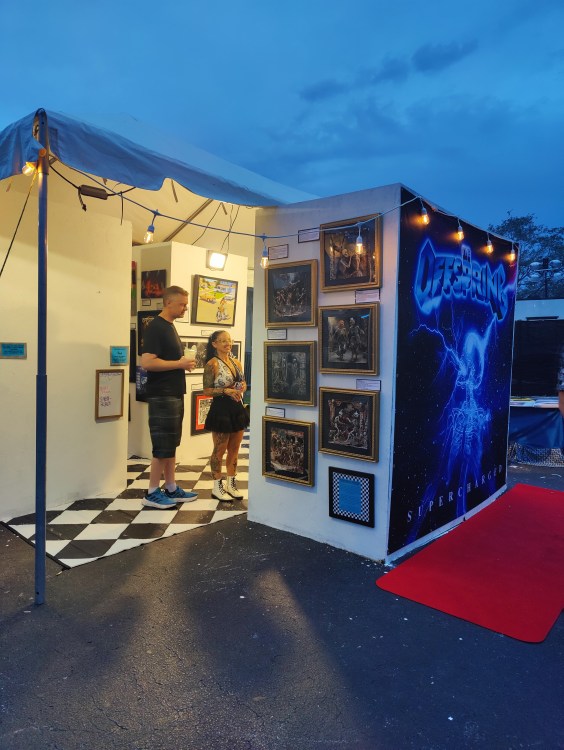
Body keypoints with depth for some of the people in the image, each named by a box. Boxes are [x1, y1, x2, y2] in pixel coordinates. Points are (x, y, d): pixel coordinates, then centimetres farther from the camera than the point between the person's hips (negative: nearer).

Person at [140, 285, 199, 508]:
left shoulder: (169, 327, 16)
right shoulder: (155, 327, -14)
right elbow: (147, 362, -24)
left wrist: (184, 363, 8)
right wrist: (180, 364, -17)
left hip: (174, 394, 10)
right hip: (162, 395, -10)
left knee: (171, 444, 14)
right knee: (163, 446, -3)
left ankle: (171, 488, 23)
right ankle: (152, 493, 9)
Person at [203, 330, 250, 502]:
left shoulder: (236, 362, 9)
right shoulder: (212, 364, -10)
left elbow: (243, 383, 18)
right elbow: (207, 391, -12)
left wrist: (242, 388, -4)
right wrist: (226, 391, -23)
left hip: (237, 408, 7)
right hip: (221, 409, -7)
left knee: (234, 449, 14)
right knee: (220, 450, 5)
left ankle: (231, 484, 28)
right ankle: (217, 487, 18)